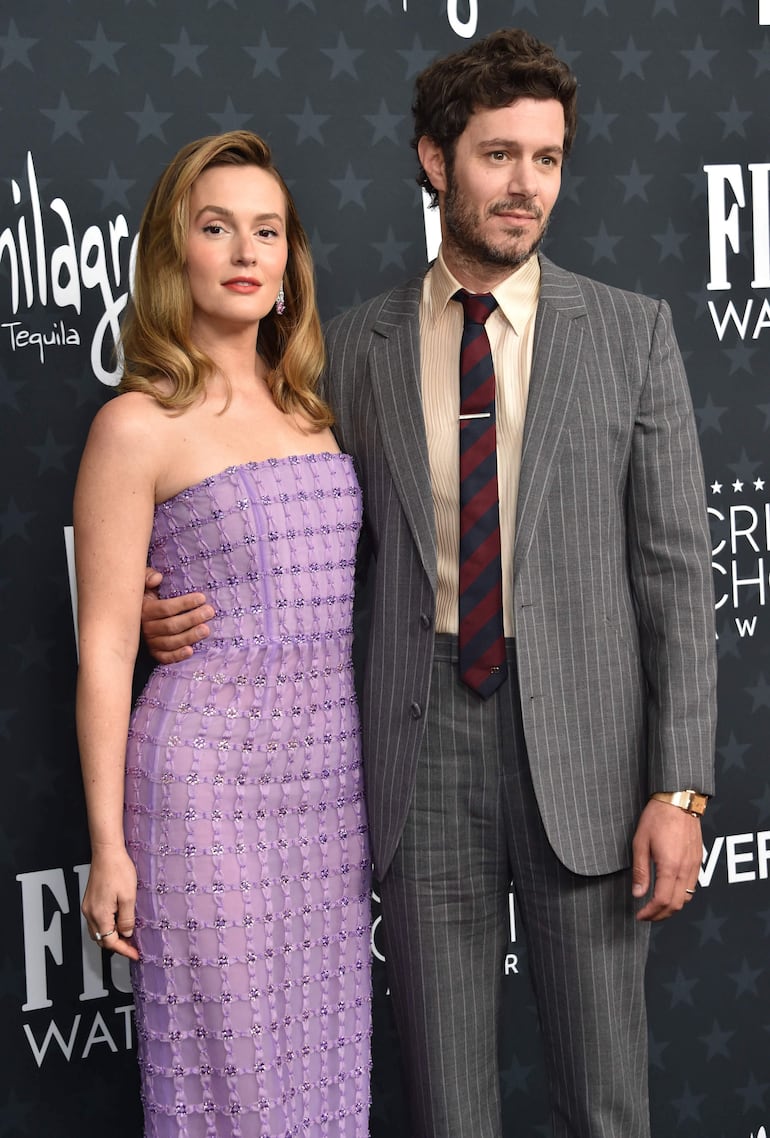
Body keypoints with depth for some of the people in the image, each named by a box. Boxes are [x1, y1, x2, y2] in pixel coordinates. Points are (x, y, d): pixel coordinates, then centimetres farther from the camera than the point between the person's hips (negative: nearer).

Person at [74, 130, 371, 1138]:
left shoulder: (310, 409, 11)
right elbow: (105, 650, -7)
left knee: (325, 1051, 13)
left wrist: (373, 786, 14)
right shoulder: (139, 425, -7)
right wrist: (109, 845, -8)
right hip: (209, 777, -5)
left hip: (332, 773, 6)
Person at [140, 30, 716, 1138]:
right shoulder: (357, 347, 5)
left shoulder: (631, 332, 1)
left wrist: (679, 790, -7)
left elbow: (675, 568, -2)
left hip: (582, 754, -1)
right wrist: (197, 609, -6)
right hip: (424, 754, 1)